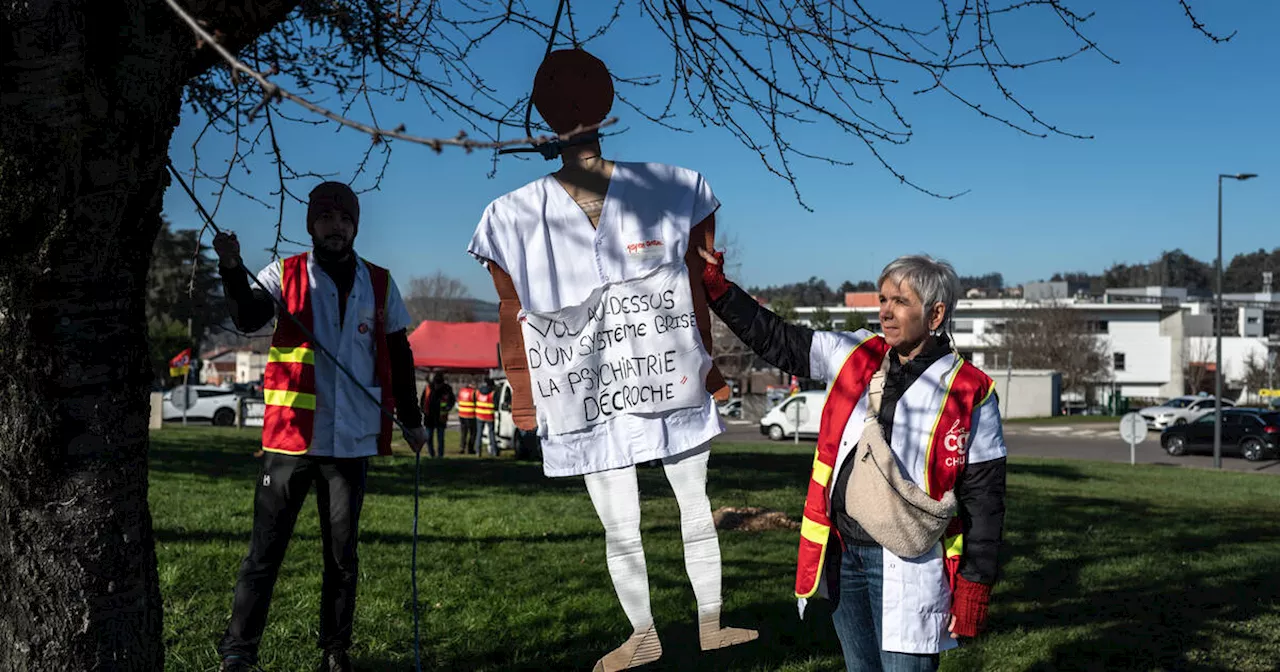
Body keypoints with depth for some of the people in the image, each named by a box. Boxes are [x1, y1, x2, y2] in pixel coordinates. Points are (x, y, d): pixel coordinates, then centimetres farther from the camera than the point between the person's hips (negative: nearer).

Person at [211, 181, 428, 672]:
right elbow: (248, 318, -17)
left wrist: (411, 421, 17)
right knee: (265, 549, 1)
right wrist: (232, 270, -35)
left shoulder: (379, 284, 10)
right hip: (290, 437, -2)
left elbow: (398, 356, 16)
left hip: (354, 441, 2)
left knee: (343, 553, 9)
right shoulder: (285, 275, 3)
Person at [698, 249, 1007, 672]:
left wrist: (974, 588, -7)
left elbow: (983, 499, -6)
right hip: (842, 558, 5)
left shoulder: (970, 394, -9)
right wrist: (717, 289, 4)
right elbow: (777, 341, 12)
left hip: (908, 570, -5)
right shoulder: (856, 356, 4)